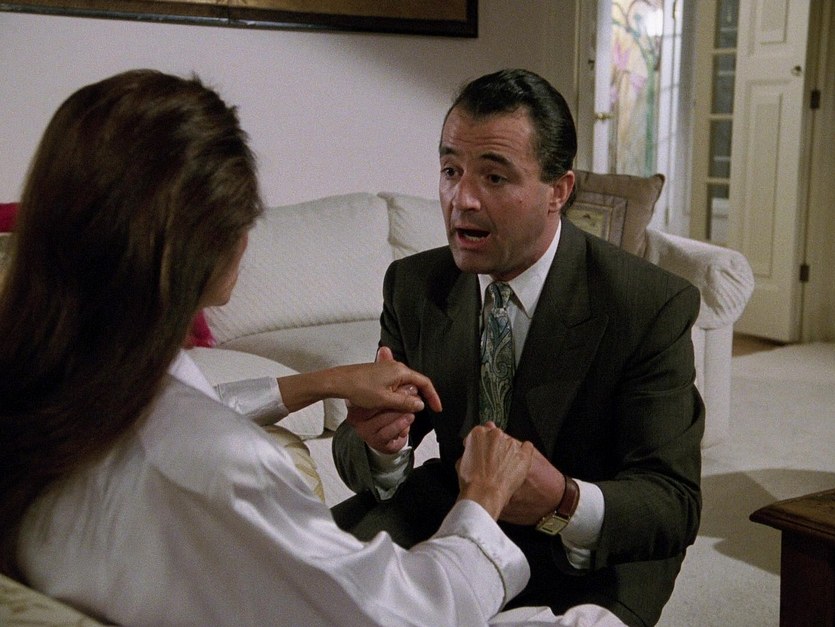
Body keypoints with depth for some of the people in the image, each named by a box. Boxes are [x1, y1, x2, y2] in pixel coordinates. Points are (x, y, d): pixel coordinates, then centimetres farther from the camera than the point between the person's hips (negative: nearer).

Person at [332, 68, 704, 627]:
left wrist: (566, 504, -41)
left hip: (594, 556, -3)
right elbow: (352, 452, -5)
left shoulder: (653, 307, -19)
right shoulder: (413, 285, -6)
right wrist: (382, 445, -30)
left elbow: (675, 504, -20)